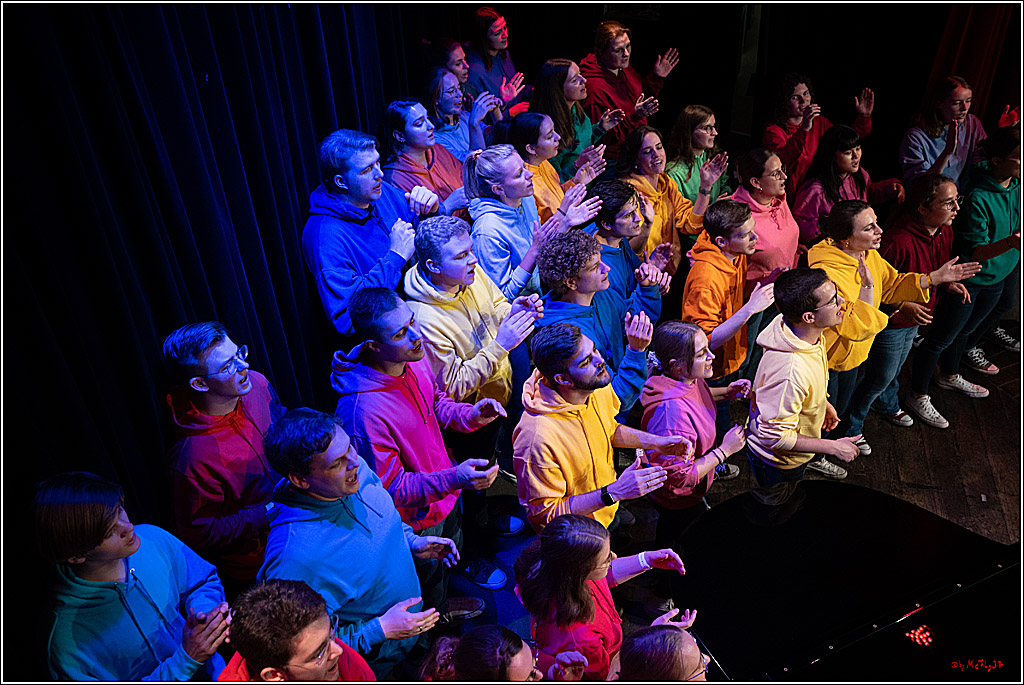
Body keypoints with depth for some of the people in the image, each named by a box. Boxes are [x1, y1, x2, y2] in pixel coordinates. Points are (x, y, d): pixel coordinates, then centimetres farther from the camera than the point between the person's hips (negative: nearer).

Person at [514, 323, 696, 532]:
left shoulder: (600, 388, -9)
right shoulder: (538, 438, -34)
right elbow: (543, 515, -24)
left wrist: (656, 441, -1)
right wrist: (613, 492, -30)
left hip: (609, 515, 7)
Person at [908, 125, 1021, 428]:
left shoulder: (1017, 186, -5)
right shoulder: (977, 197, -28)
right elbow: (974, 251, -27)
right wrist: (1009, 242, -43)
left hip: (998, 275, 8)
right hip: (967, 277, -8)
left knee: (966, 328, 26)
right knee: (942, 337, 5)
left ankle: (949, 375, 50)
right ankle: (918, 396, 20)